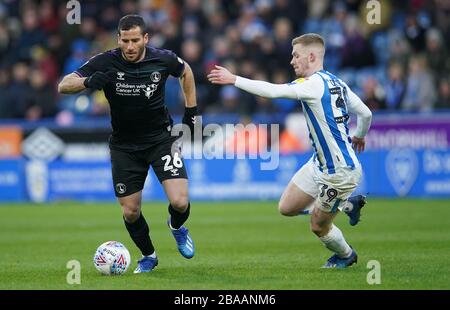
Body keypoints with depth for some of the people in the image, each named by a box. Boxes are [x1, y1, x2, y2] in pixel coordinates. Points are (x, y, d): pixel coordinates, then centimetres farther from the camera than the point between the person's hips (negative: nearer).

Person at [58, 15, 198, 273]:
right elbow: (63, 86, -21)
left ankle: (177, 226, 22)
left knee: (180, 202, -16)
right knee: (130, 211, 3)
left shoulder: (163, 59, -13)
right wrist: (87, 82, -41)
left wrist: (191, 110, 8)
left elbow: (186, 71, 11)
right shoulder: (106, 63, -17)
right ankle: (148, 256, 31)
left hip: (161, 138, 0)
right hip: (124, 145, 1)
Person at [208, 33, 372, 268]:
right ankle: (348, 204, 26)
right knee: (287, 207, 13)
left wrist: (233, 79, -24)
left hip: (340, 172, -9)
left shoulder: (314, 84, -21)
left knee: (318, 226, 9)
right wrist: (359, 136, 34)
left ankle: (346, 255, 36)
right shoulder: (336, 82, 5)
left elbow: (272, 91, -30)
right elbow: (366, 114, 12)